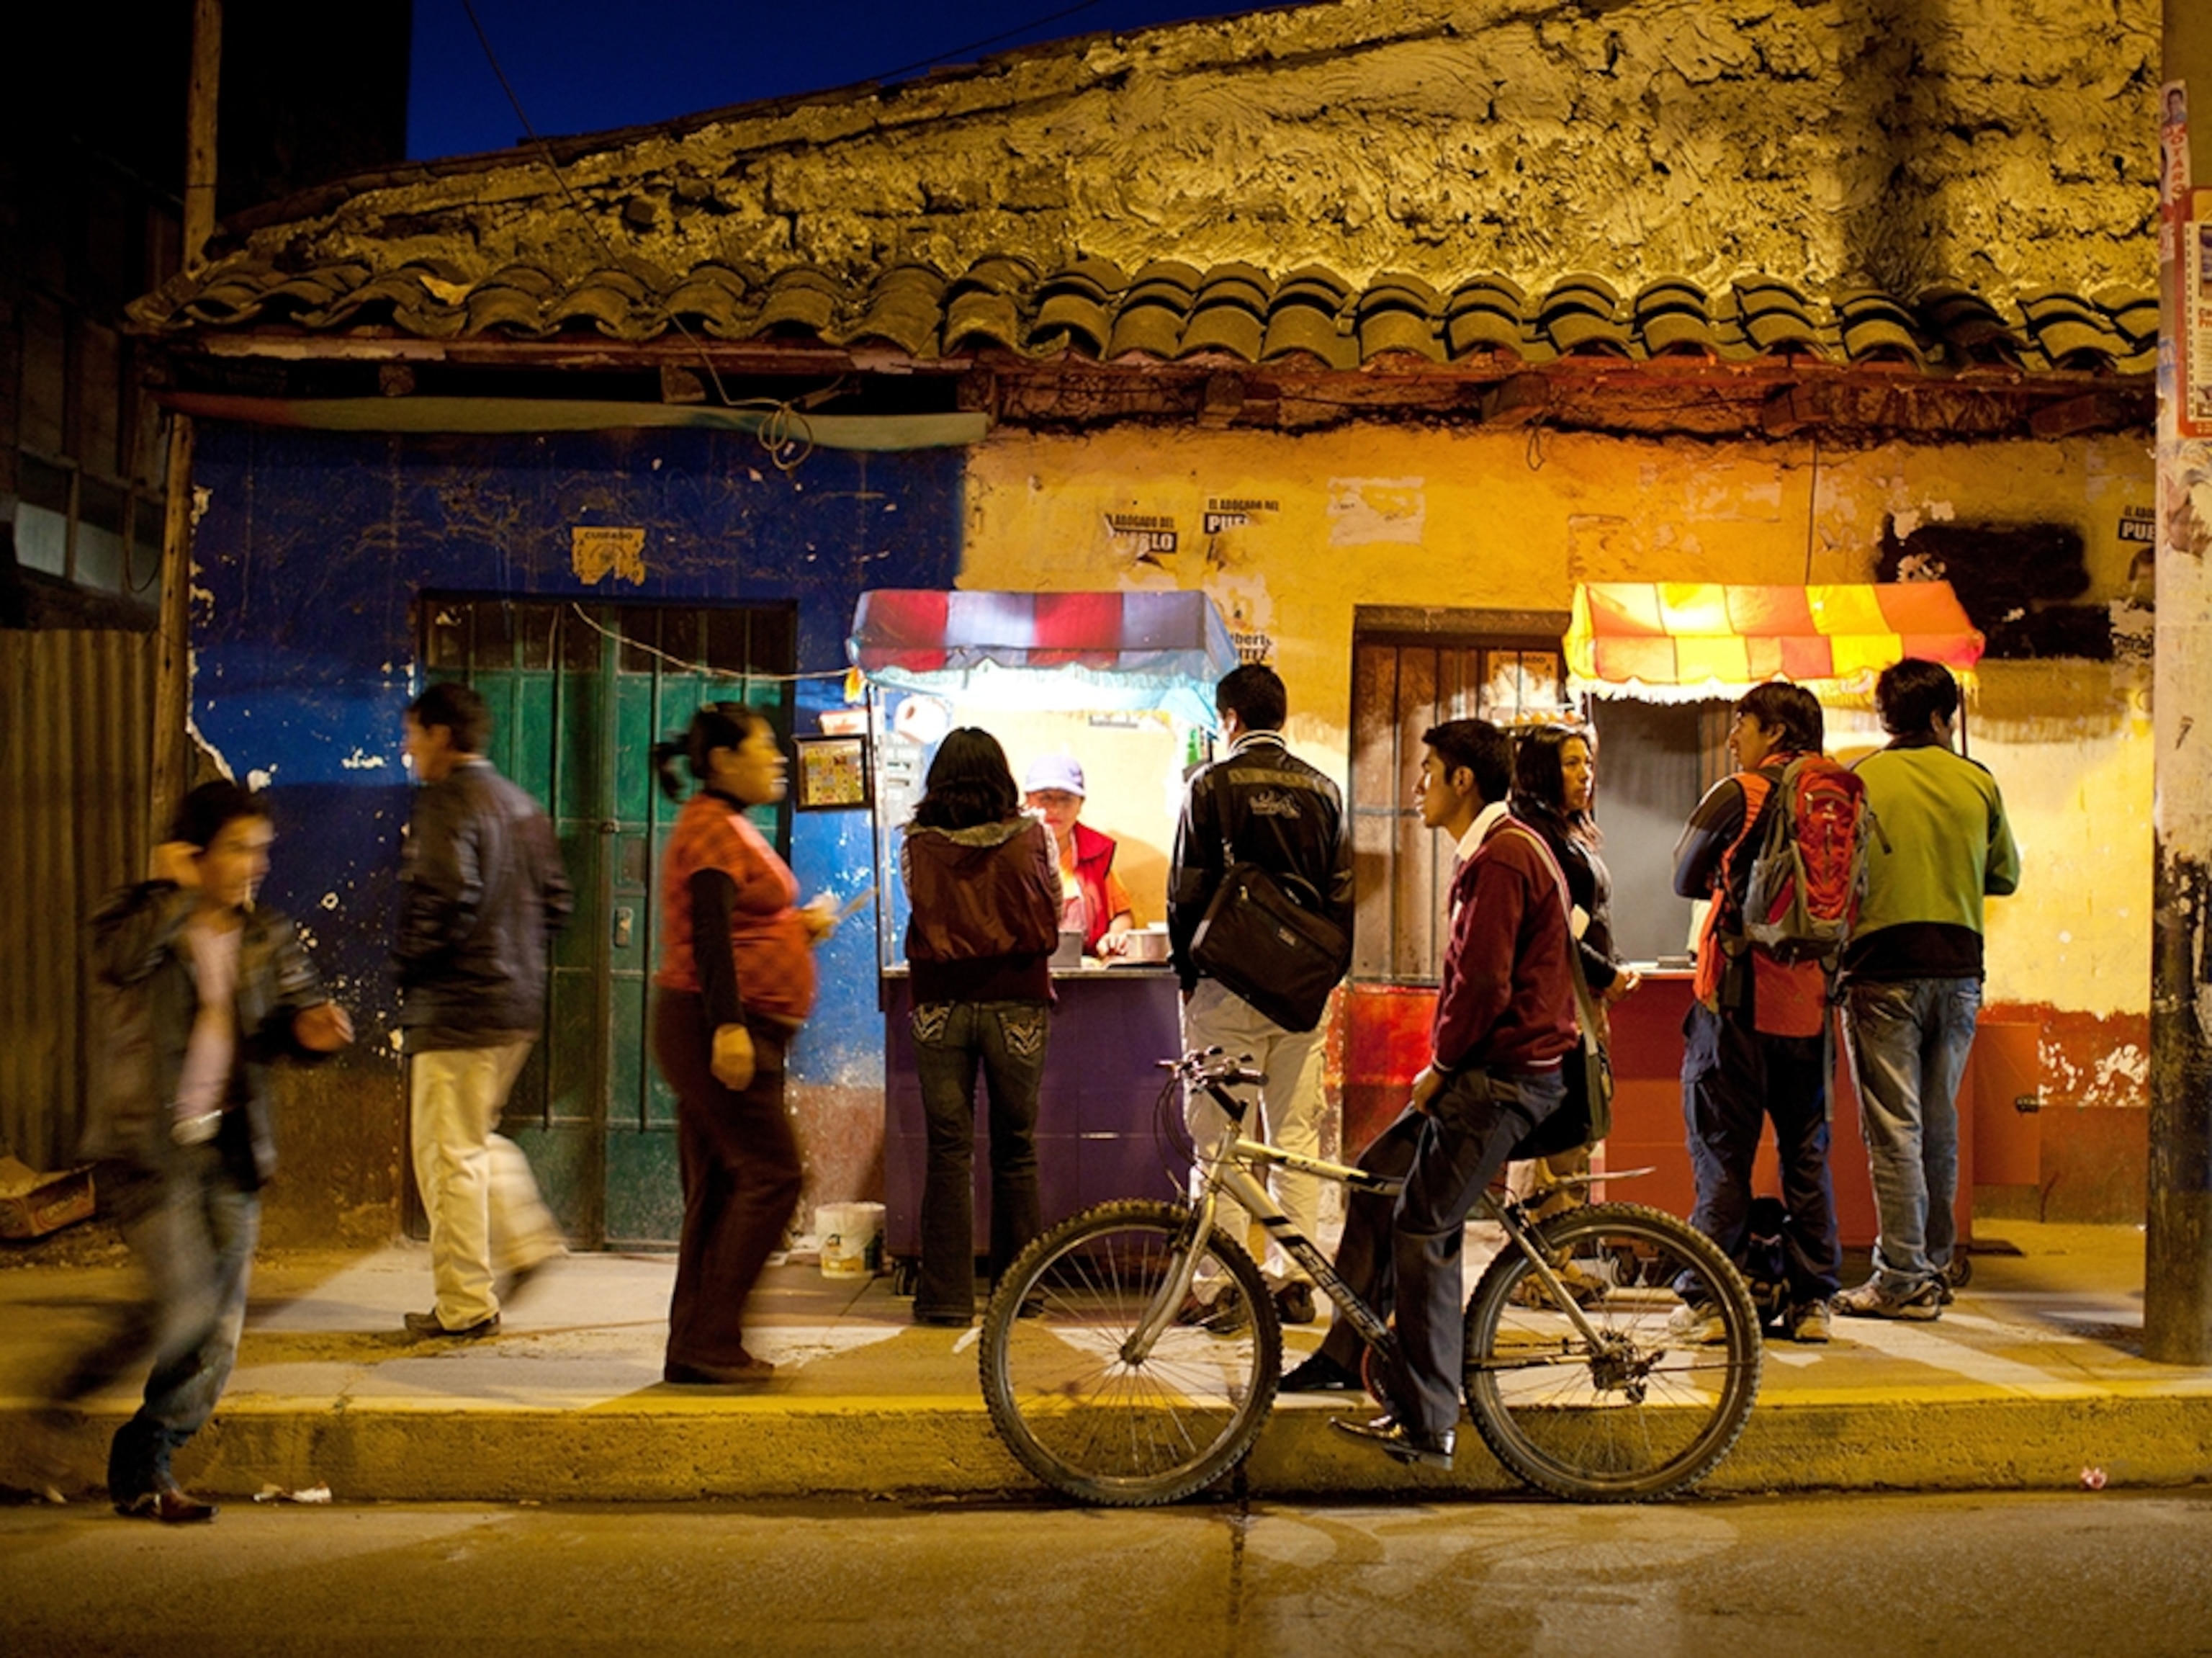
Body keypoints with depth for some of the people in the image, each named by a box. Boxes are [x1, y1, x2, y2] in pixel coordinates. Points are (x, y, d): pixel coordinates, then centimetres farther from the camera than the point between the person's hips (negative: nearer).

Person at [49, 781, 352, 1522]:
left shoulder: (267, 936, 8)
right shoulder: (141, 918, -6)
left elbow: (291, 1010, 15)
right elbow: (118, 958, -28)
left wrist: (309, 1031, -7)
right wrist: (177, 892, -23)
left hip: (230, 1148, 6)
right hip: (151, 1144, -5)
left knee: (218, 1326, 8)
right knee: (183, 1302, -14)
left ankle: (143, 1470, 24)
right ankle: (79, 1381, 17)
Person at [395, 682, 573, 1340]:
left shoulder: (445, 802, -12)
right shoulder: (521, 805, 14)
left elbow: (448, 895, -24)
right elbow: (556, 898, 14)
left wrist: (409, 960, -10)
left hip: (457, 1003, -9)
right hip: (518, 1000, 9)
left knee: (450, 1154, 0)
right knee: (476, 1138, 23)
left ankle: (464, 1306, 6)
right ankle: (526, 1239, 17)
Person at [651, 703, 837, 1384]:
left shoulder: (730, 827, 21)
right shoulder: (713, 829, -11)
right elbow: (708, 933, -21)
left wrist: (799, 926, 14)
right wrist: (728, 1026, -29)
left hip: (737, 1032, 10)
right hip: (721, 1031, -10)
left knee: (718, 1188, 10)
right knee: (770, 1175, -10)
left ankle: (697, 1350, 14)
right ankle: (708, 1344, -6)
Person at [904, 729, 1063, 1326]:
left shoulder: (916, 846, -1)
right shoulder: (1032, 837, 0)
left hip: (940, 1006, 0)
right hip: (1016, 1005, 0)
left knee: (948, 1151, 3)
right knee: (1015, 1151, 9)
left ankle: (947, 1297, 5)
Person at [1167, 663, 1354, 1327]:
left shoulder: (1212, 785, -4)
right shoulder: (1322, 790, 8)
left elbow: (1188, 890, -5)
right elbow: (1342, 893, 10)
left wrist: (1187, 973, 5)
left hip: (1230, 981, -4)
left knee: (1220, 1136, 0)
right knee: (1298, 1133, 8)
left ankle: (1219, 1287, 1)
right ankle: (1295, 1281, 12)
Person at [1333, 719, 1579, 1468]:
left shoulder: (1500, 858, -16)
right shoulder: (1501, 848, 19)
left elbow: (1482, 984, -22)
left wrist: (1438, 1067, -10)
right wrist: (1443, 1064, 15)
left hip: (1504, 1076, -11)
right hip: (1496, 1067, 11)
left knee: (1422, 1229, -10)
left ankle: (1426, 1426, -5)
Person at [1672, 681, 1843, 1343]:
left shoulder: (1736, 795, -7)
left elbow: (1685, 879, 1)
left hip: (1737, 997, -5)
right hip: (1809, 1002, 5)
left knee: (1722, 1151, 2)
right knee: (1807, 1151, 12)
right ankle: (1812, 1300, 16)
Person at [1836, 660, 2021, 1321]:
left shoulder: (1859, 780, -4)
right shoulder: (1978, 782, 6)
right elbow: (2006, 876, 16)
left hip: (1884, 971, -4)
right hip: (1959, 968, 4)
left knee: (1894, 1127, -2)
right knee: (1939, 1123, 14)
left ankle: (1904, 1276, -2)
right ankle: (1934, 1266, 23)